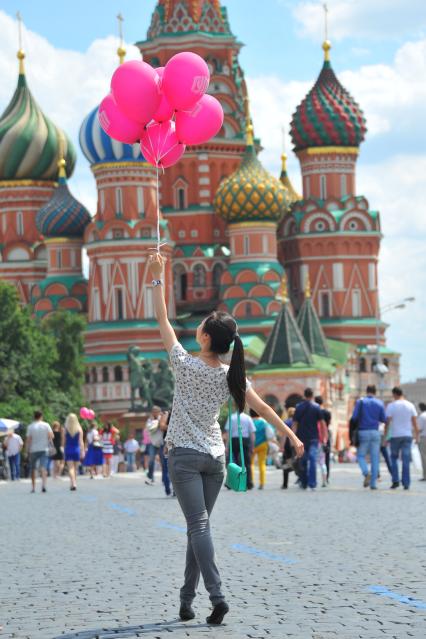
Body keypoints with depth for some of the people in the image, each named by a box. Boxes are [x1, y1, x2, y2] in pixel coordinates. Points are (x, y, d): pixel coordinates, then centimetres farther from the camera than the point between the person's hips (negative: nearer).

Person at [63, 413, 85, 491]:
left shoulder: (65, 430, -5)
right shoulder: (79, 429, -3)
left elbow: (63, 442, 1)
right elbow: (81, 441, -5)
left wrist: (64, 450, 16)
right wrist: (82, 451, -1)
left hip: (68, 450, -1)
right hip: (76, 449, 1)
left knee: (70, 468, -4)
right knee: (75, 468, 14)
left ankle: (73, 484, -19)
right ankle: (74, 483, 23)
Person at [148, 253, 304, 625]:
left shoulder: (187, 366, -11)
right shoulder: (231, 377, -1)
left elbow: (163, 321, -4)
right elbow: (262, 407, 2)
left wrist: (158, 279, 2)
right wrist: (291, 435, 12)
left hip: (185, 457, -4)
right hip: (215, 458, 4)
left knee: (199, 526, -11)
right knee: (199, 527, 11)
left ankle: (217, 596, -24)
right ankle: (187, 599, 13)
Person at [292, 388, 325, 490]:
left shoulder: (298, 407, 3)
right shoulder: (316, 407, -2)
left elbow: (295, 424, 2)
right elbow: (322, 423, -1)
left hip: (302, 437, 2)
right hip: (313, 438, -2)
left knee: (303, 461, 12)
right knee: (313, 460, -7)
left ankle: (304, 483, 19)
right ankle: (312, 483, -18)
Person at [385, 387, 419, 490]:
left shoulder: (391, 406, -5)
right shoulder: (410, 405, 3)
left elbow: (387, 422, -7)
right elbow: (414, 422, 2)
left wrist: (385, 436, -1)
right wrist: (417, 435, 9)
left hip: (395, 435, -2)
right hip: (407, 435, 2)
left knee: (394, 458, 13)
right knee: (406, 460, 1)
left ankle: (395, 480, 2)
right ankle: (406, 484, -3)